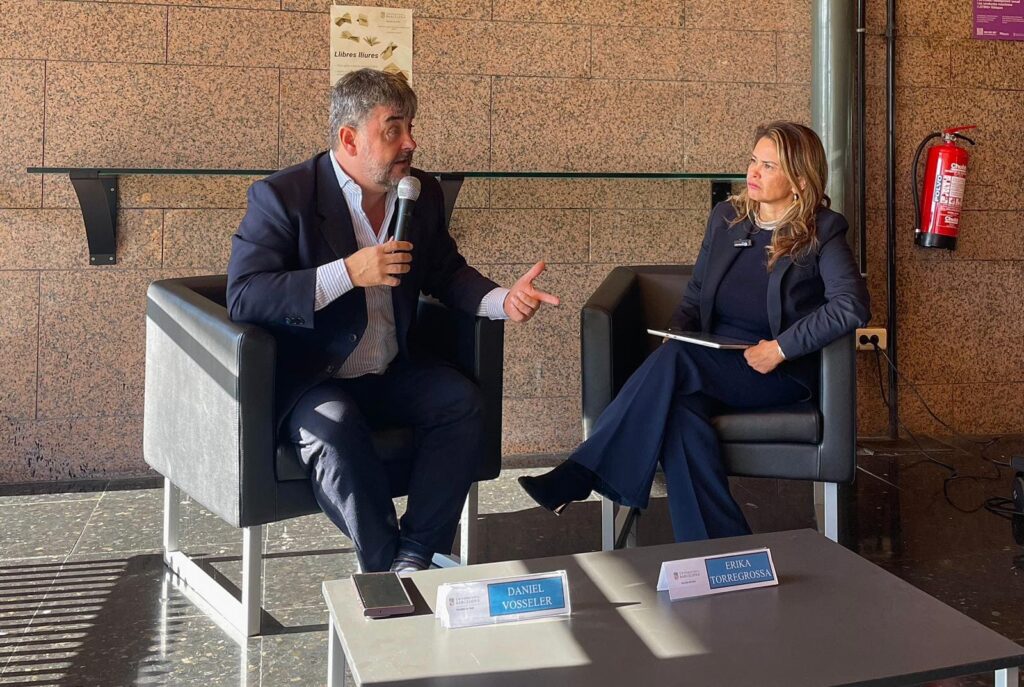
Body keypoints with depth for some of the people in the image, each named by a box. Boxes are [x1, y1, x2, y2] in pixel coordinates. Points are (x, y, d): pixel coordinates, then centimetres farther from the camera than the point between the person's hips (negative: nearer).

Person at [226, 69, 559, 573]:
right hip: (307, 379, -5)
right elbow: (242, 298, -21)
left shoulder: (423, 195, 6)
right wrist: (348, 273, -29)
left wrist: (504, 300, -7)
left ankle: (413, 559, -17)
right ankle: (387, 566, -18)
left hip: (392, 374, 5)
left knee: (460, 400, -20)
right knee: (334, 427, -34)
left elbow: (447, 274, 16)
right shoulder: (281, 197, -12)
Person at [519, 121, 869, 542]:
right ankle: (719, 553, -29)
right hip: (712, 361, 5)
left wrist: (781, 348, -20)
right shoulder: (726, 217, 14)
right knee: (683, 409, -33)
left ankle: (579, 476, -30)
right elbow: (696, 293, 20)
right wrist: (679, 331, -2)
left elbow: (852, 306, -15)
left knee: (675, 361, -32)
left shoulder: (822, 232, -1)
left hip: (781, 373, -5)